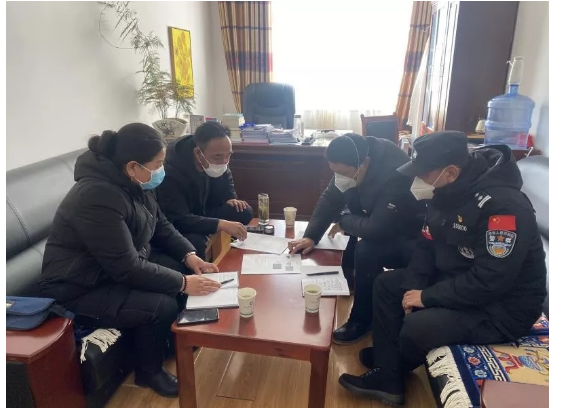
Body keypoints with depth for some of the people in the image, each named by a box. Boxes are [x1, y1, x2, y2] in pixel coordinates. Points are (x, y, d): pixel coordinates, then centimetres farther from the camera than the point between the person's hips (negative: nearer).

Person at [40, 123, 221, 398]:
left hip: (122, 265, 9)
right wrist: (182, 283, -27)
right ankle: (149, 372, 5)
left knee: (183, 270, -4)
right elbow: (126, 268, -32)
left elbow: (160, 225, 6)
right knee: (162, 306, -24)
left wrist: (189, 255, -8)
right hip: (80, 290, -9)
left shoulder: (133, 182, -5)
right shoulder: (97, 197, -33)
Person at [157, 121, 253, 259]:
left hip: (203, 213, 6)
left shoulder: (219, 161, -11)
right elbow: (178, 221, -37)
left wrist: (231, 200, -14)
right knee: (196, 242, -37)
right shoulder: (172, 171, -32)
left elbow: (227, 188, 10)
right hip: (177, 226, -6)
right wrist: (221, 224, -47)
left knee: (245, 212, -14)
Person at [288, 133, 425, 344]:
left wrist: (343, 221, -19)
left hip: (409, 237, -8)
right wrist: (311, 236, -15)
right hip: (379, 225, 9)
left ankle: (362, 320, -7)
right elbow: (330, 198, -5)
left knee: (365, 251, -30)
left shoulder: (394, 174, -37)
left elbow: (377, 230, -38)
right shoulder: (352, 163, -13)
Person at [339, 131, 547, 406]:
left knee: (417, 328, -27)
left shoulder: (503, 205, -29)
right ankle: (387, 379, 3)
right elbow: (427, 247, 5)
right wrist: (413, 287, -9)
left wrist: (427, 297, -23)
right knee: (386, 285, 6)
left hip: (503, 306, -9)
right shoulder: (446, 193, -3)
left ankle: (389, 370, 10)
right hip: (453, 278, 9)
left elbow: (489, 282, -31)